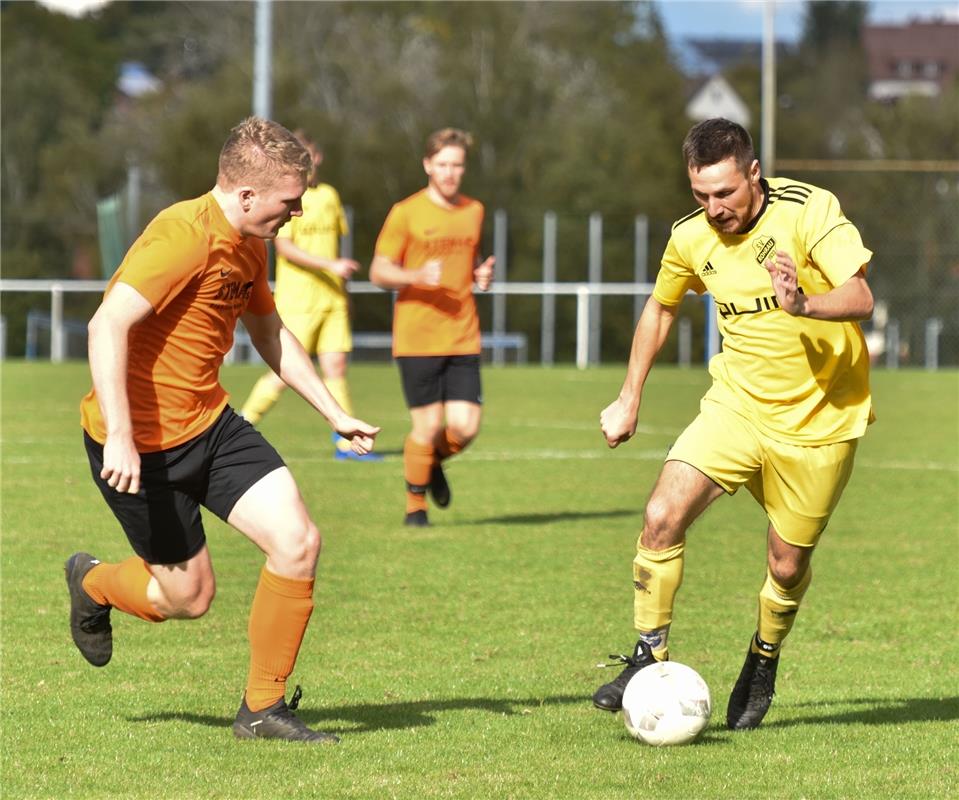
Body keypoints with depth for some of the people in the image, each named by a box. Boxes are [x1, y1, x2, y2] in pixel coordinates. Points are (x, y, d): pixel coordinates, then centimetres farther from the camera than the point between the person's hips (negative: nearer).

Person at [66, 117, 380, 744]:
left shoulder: (249, 245, 7)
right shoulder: (185, 236, -23)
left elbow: (270, 334, 24)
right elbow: (107, 326, -29)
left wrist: (335, 414, 20)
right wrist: (118, 436, -34)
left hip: (210, 424, 8)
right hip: (140, 443, -8)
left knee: (298, 541, -8)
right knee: (188, 597, 2)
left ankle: (263, 709, 4)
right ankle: (92, 583, 37)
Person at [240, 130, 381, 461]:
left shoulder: (329, 195, 12)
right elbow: (284, 247, -18)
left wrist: (343, 290, 26)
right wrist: (331, 266, -24)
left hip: (331, 297, 5)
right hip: (296, 299, -5)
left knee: (335, 366, 0)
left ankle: (346, 442, 1)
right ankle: (242, 424, 11)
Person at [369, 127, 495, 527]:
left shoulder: (474, 211, 13)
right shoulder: (406, 213, -3)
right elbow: (379, 272, -2)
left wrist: (481, 274, 4)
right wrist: (418, 276, -20)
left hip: (463, 338, 4)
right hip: (416, 339, -4)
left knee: (465, 427, -5)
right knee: (428, 425, -5)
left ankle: (434, 462, 29)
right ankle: (415, 506, 16)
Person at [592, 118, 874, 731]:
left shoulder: (810, 210, -16)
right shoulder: (692, 237, -2)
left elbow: (860, 298, -25)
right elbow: (661, 307, 18)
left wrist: (804, 304, -45)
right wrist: (630, 398, 18)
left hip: (818, 421, -3)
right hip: (736, 405, 3)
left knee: (787, 565, 3)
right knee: (663, 516, -17)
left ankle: (764, 661, 33)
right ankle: (650, 658, -5)